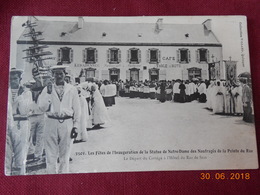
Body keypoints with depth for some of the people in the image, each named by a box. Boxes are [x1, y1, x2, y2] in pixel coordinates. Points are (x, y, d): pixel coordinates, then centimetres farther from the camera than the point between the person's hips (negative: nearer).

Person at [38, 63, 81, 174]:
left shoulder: (72, 89, 5)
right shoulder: (47, 89, 7)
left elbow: (77, 109, 6)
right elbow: (42, 107, -1)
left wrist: (75, 126, 1)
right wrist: (49, 93, -12)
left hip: (67, 124, 0)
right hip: (51, 123, 0)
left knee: (65, 155, 7)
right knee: (51, 155, 3)